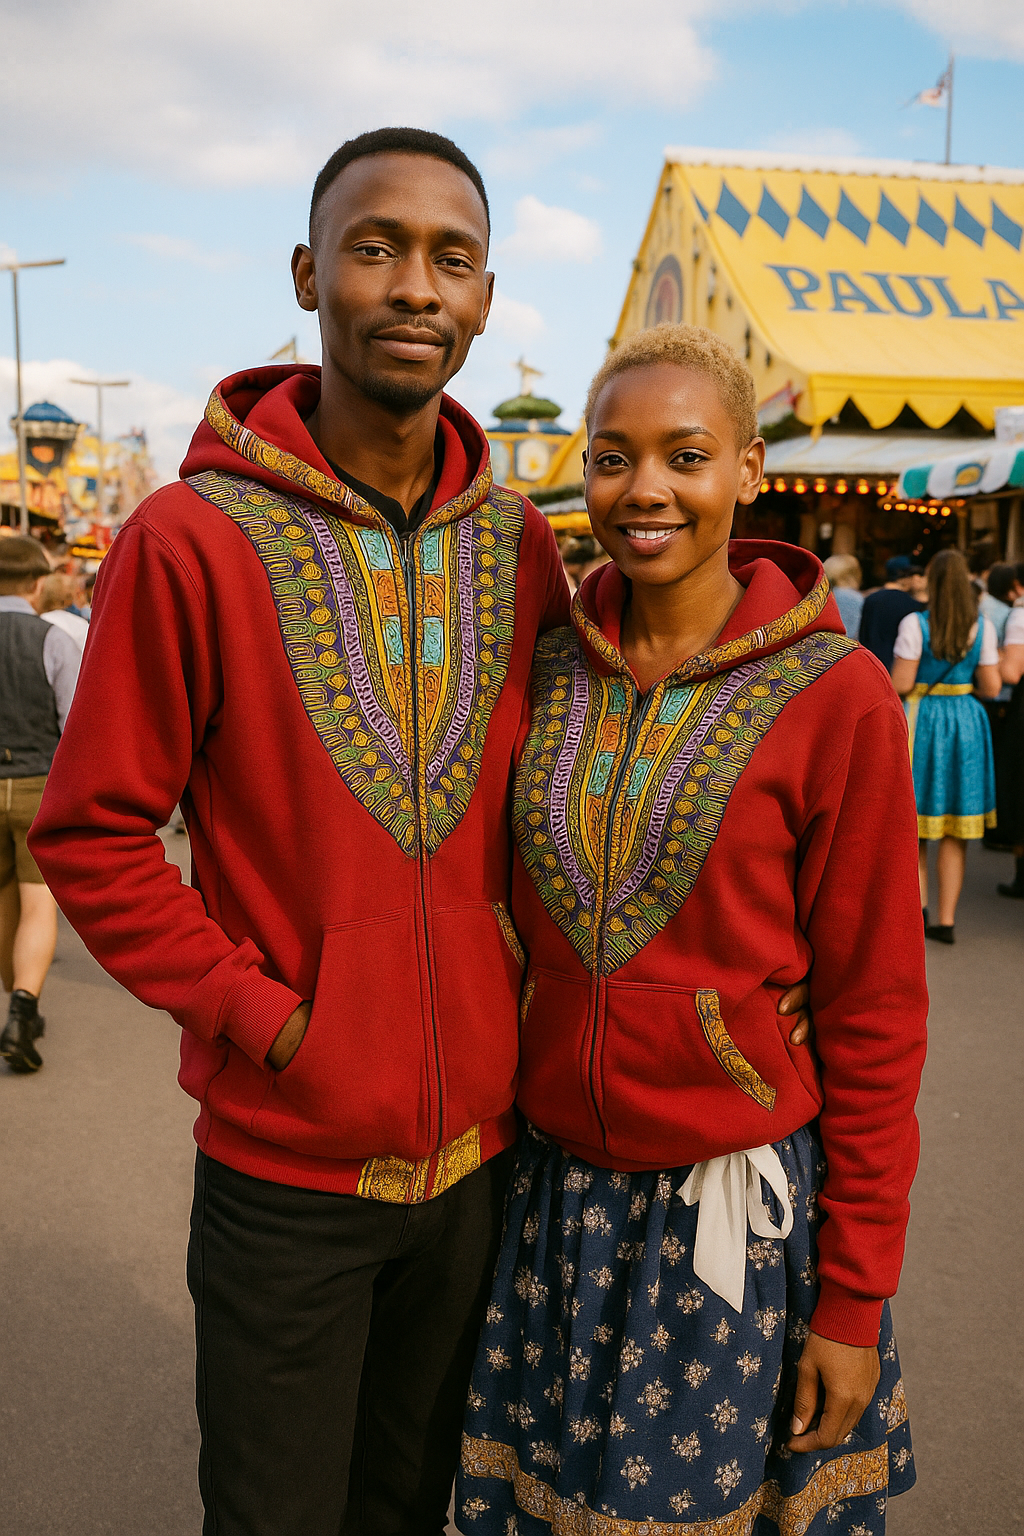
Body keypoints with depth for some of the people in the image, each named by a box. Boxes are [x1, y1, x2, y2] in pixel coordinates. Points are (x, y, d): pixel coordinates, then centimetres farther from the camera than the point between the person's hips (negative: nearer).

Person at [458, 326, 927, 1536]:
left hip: (737, 1202, -3)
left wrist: (854, 1302, -7)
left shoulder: (832, 697, -12)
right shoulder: (545, 678, 0)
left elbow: (876, 1016, -9)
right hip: (557, 1195, 4)